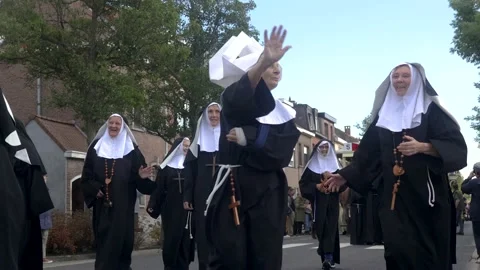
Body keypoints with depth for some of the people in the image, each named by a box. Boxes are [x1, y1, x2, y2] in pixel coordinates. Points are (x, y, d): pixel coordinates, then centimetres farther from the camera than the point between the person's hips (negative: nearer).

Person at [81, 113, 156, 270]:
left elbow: (138, 171, 1)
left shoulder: (131, 149, 6)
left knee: (121, 238, -4)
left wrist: (141, 176, -21)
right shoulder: (96, 147, 10)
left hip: (123, 204, -2)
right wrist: (94, 188, -8)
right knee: (103, 240, 4)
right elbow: (87, 173, 7)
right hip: (102, 204, 2)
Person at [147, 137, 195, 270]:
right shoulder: (167, 166, 7)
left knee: (185, 242, 1)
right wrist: (153, 206, -9)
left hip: (188, 211, 2)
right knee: (172, 242, -5)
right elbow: (159, 188, 2)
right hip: (172, 211, -2)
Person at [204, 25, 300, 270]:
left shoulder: (286, 114, 16)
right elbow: (238, 100, -24)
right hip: (232, 188, -3)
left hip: (268, 193, 3)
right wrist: (263, 62, -41)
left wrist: (248, 138, -14)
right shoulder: (235, 99, 4)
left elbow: (281, 153, -1)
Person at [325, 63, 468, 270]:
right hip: (394, 196, 3)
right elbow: (367, 153, 15)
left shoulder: (431, 111, 1)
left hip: (426, 193, -3)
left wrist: (423, 147, -23)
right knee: (399, 250, -5)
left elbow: (457, 147, -9)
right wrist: (345, 175, 5)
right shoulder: (383, 116, 13)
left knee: (429, 253, -2)